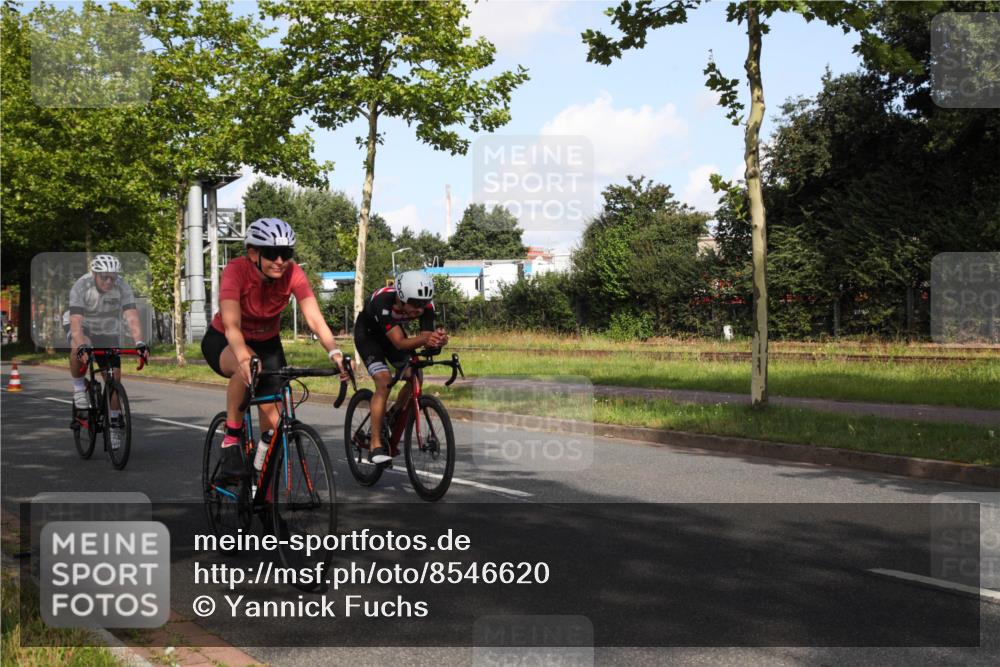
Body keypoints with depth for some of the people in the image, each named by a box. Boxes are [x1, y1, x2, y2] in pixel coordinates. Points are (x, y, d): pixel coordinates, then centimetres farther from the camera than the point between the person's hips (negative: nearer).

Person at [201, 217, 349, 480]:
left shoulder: (293, 274, -23)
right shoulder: (236, 270, -31)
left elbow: (315, 319, -32)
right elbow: (231, 325, -43)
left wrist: (334, 352, -51)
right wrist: (244, 358, -62)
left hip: (266, 343, 4)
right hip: (223, 341, -4)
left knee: (273, 417, -8)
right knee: (250, 368, -38)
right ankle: (231, 440, -22)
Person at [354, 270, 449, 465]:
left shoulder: (426, 305, -27)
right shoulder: (383, 301, -41)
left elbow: (427, 336, -26)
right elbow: (399, 342, -44)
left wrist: (438, 339, -50)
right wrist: (424, 339, -62)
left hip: (393, 330, 5)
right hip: (368, 333, -5)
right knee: (384, 381, -23)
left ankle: (393, 417, 20)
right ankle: (375, 446, -21)